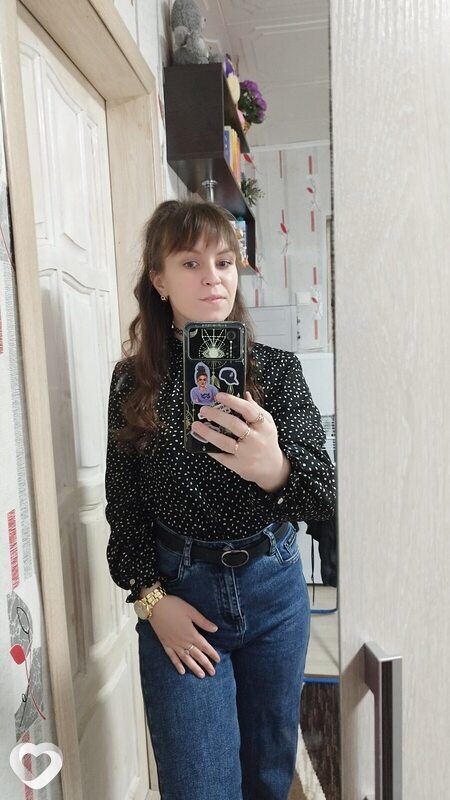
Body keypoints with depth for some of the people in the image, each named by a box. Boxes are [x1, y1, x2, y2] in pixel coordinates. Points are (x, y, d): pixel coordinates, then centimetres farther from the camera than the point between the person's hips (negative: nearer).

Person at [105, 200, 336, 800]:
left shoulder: (276, 369, -7)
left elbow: (323, 495, -16)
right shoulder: (133, 381, -5)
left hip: (272, 586, 2)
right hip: (178, 594, -1)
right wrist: (151, 596, -7)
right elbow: (122, 505, 1)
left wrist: (274, 468, -37)